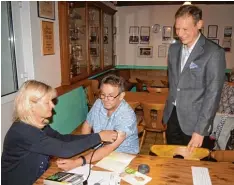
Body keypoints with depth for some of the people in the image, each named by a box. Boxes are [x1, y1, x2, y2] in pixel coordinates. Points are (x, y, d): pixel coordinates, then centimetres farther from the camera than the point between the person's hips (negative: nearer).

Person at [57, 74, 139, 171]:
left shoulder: (127, 116, -26)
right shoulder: (98, 104, -7)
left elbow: (109, 148, -33)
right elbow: (87, 125, 9)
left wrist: (77, 162, -42)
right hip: (101, 153, 5)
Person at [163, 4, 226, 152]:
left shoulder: (214, 53, -14)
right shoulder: (174, 49, 5)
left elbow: (213, 94, -16)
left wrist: (200, 130, -17)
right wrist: (170, 107, 15)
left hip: (194, 121, -5)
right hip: (172, 116, 5)